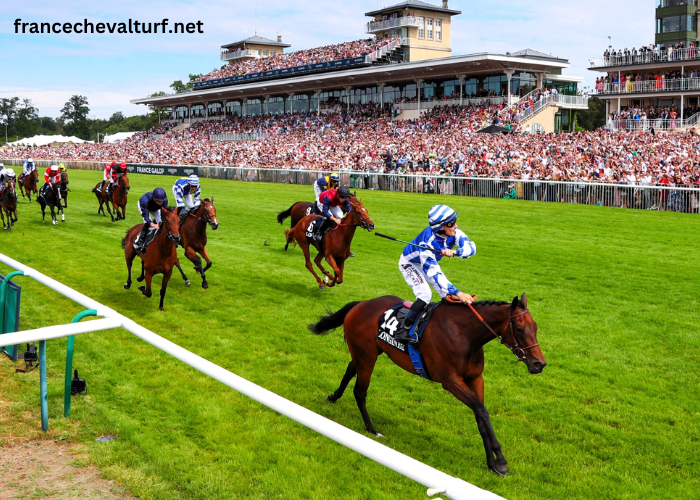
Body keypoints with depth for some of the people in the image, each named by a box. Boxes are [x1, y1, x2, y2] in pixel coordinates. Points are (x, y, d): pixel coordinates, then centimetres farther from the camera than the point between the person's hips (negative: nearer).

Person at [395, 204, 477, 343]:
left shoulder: (454, 232, -26)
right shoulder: (426, 242, -42)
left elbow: (471, 247, -33)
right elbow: (433, 274, -44)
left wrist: (454, 252, -53)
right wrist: (457, 293, -49)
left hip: (431, 262, 7)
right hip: (409, 263, -7)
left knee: (448, 296, 0)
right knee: (425, 294, -27)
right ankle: (403, 330, -21)